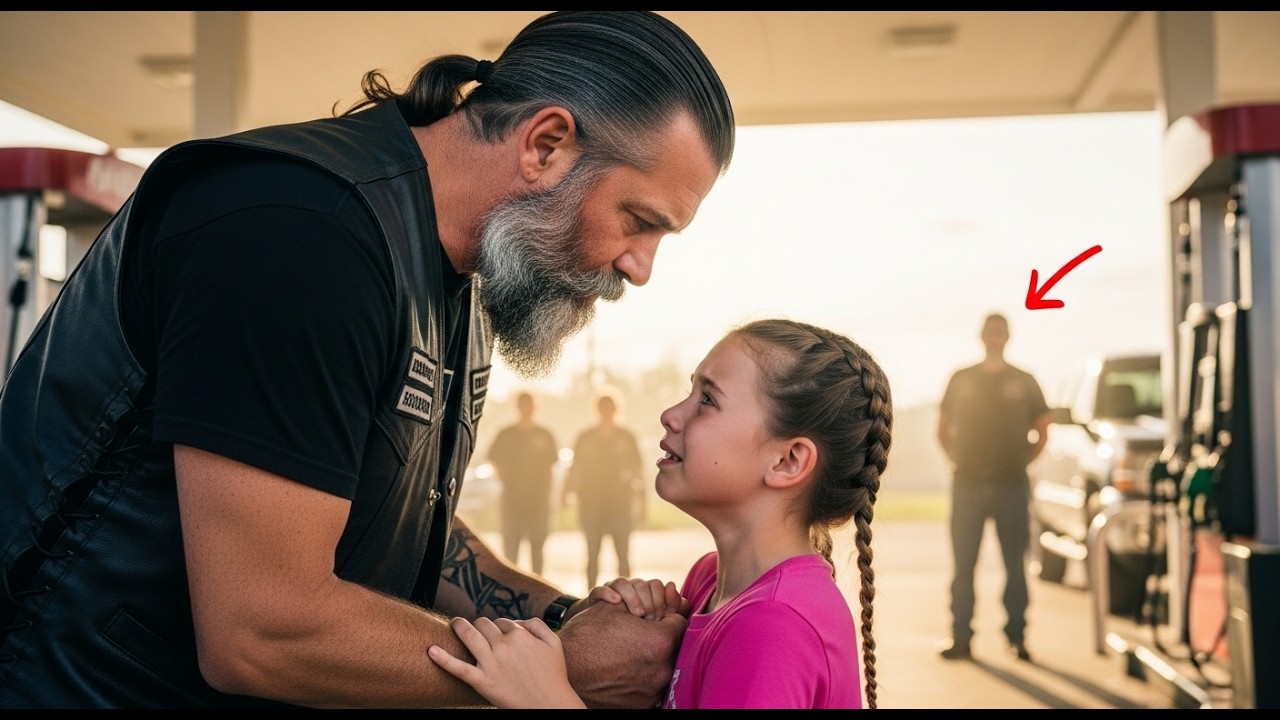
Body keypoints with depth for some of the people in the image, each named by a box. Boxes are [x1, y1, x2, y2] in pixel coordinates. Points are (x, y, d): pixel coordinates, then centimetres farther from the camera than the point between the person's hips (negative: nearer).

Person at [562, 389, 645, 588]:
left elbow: (636, 469, 6)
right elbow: (575, 469, 7)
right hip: (591, 504, 1)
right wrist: (567, 491, -6)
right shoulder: (585, 438, 9)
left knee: (623, 555, -3)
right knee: (592, 554, 2)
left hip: (621, 504, -1)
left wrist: (640, 489, -8)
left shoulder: (627, 437, 7)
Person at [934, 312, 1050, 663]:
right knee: (963, 564, -1)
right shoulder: (961, 379, 10)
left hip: (1012, 486, 0)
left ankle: (1017, 636, 9)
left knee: (1015, 564, 2)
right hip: (968, 485, 0)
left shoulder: (1024, 382, 8)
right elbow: (943, 429, 15)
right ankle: (960, 637, 3)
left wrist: (1022, 461, 3)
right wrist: (957, 460, 4)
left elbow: (1042, 430, 13)